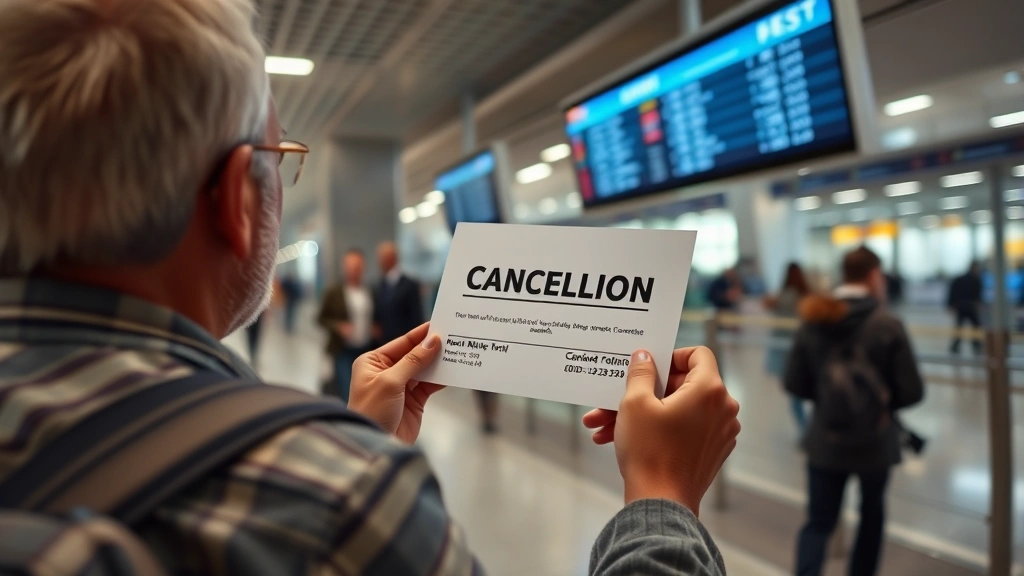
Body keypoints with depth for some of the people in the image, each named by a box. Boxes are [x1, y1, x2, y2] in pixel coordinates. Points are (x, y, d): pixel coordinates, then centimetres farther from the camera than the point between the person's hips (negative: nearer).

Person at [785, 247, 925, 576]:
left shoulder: (812, 323, -5)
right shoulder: (888, 325, -13)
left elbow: (795, 384, -1)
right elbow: (912, 392, -10)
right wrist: (886, 402, 10)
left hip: (825, 442, 1)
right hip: (875, 443, -1)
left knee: (818, 522, 9)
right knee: (872, 514, 23)